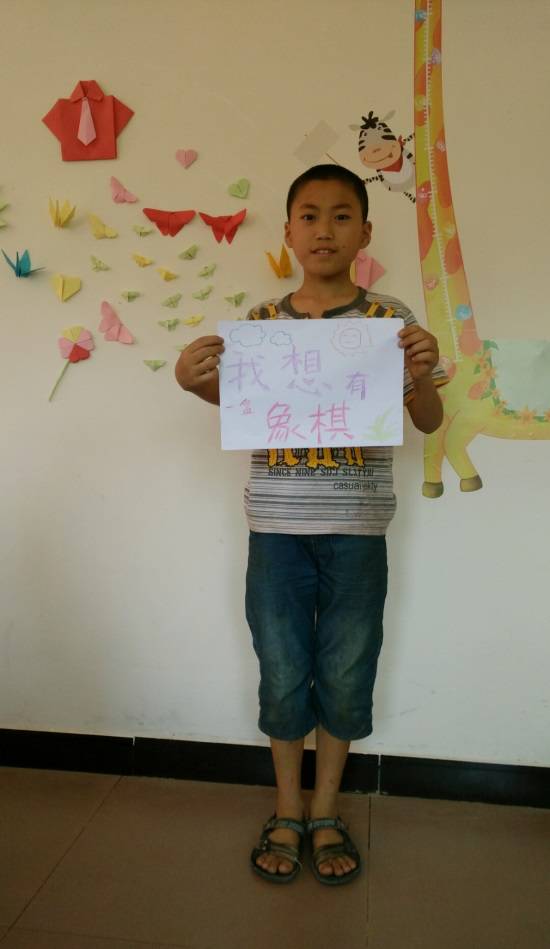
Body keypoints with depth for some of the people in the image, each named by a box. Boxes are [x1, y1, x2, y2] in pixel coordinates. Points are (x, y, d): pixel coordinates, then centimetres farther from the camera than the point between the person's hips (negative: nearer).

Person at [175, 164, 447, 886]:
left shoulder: (389, 318, 0)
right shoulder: (260, 322, 3)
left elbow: (429, 422, 1)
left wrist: (421, 378, -20)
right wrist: (196, 381, -9)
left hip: (357, 527, 0)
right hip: (277, 525, 1)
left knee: (345, 676, 11)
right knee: (282, 675, 11)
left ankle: (325, 812, 34)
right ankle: (287, 810, 34)